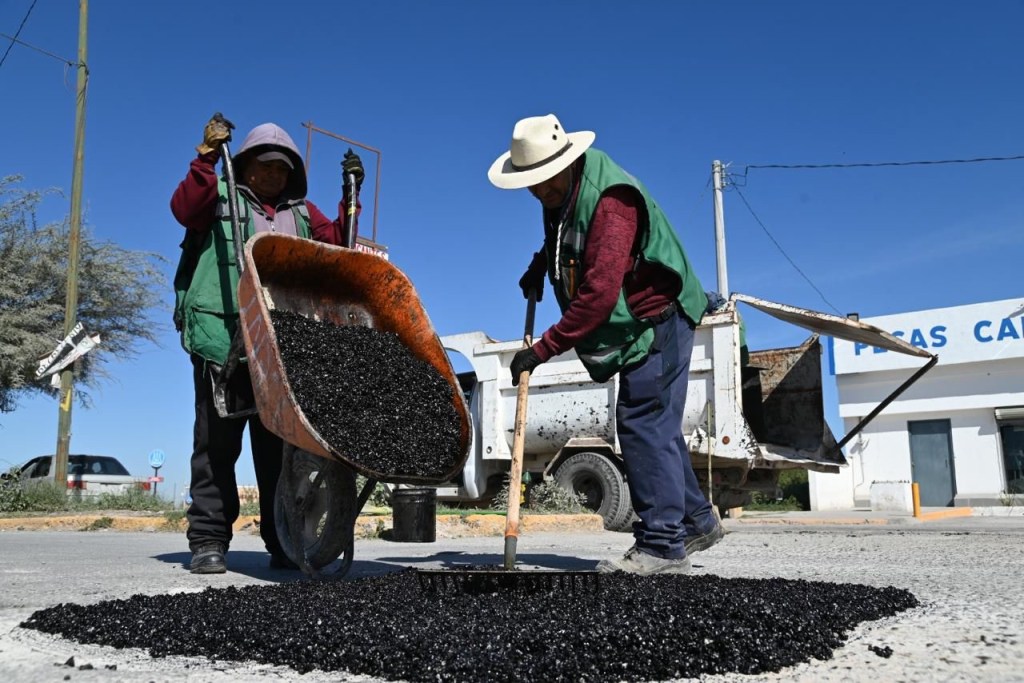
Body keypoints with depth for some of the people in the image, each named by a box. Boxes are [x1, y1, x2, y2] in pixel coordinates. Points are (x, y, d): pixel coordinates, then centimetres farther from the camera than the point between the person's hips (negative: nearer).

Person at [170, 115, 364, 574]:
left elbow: (338, 245, 15)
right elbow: (185, 209, -4)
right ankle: (208, 540, 2)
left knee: (278, 443, 4)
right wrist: (207, 157, -11)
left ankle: (282, 544, 8)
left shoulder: (302, 214, 25)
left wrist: (351, 198, 8)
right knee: (217, 440, -2)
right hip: (223, 337, -3)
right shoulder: (221, 198, 15)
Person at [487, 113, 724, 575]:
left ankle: (662, 546, -8)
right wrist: (540, 265, 9)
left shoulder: (610, 199, -25)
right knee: (652, 426, 14)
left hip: (658, 320, -10)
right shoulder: (562, 192, 6)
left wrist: (542, 349, -28)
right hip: (639, 326, 10)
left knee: (643, 424, -13)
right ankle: (696, 521, 26)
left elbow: (598, 293, -32)